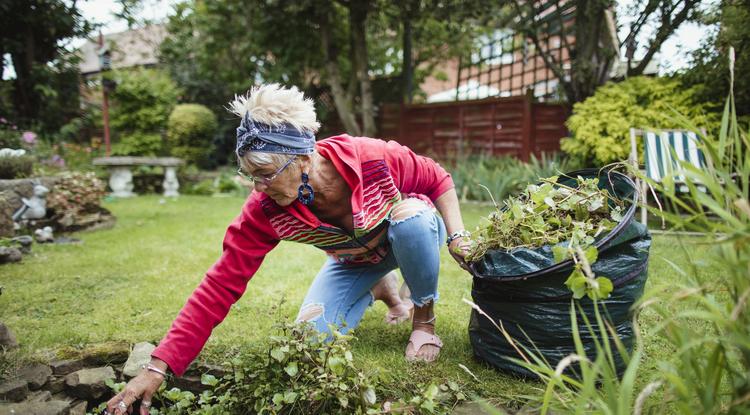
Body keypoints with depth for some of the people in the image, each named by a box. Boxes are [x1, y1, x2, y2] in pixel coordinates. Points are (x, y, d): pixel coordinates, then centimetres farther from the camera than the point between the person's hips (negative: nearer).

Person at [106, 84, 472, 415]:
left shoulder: (373, 158, -37)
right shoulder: (264, 211, -30)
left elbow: (438, 180, -16)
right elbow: (219, 286, -29)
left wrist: (456, 235, -26)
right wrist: (158, 367, -32)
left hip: (412, 237, -1)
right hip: (354, 262, 2)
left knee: (413, 216, -36)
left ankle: (424, 318, -8)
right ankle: (382, 290, 17)